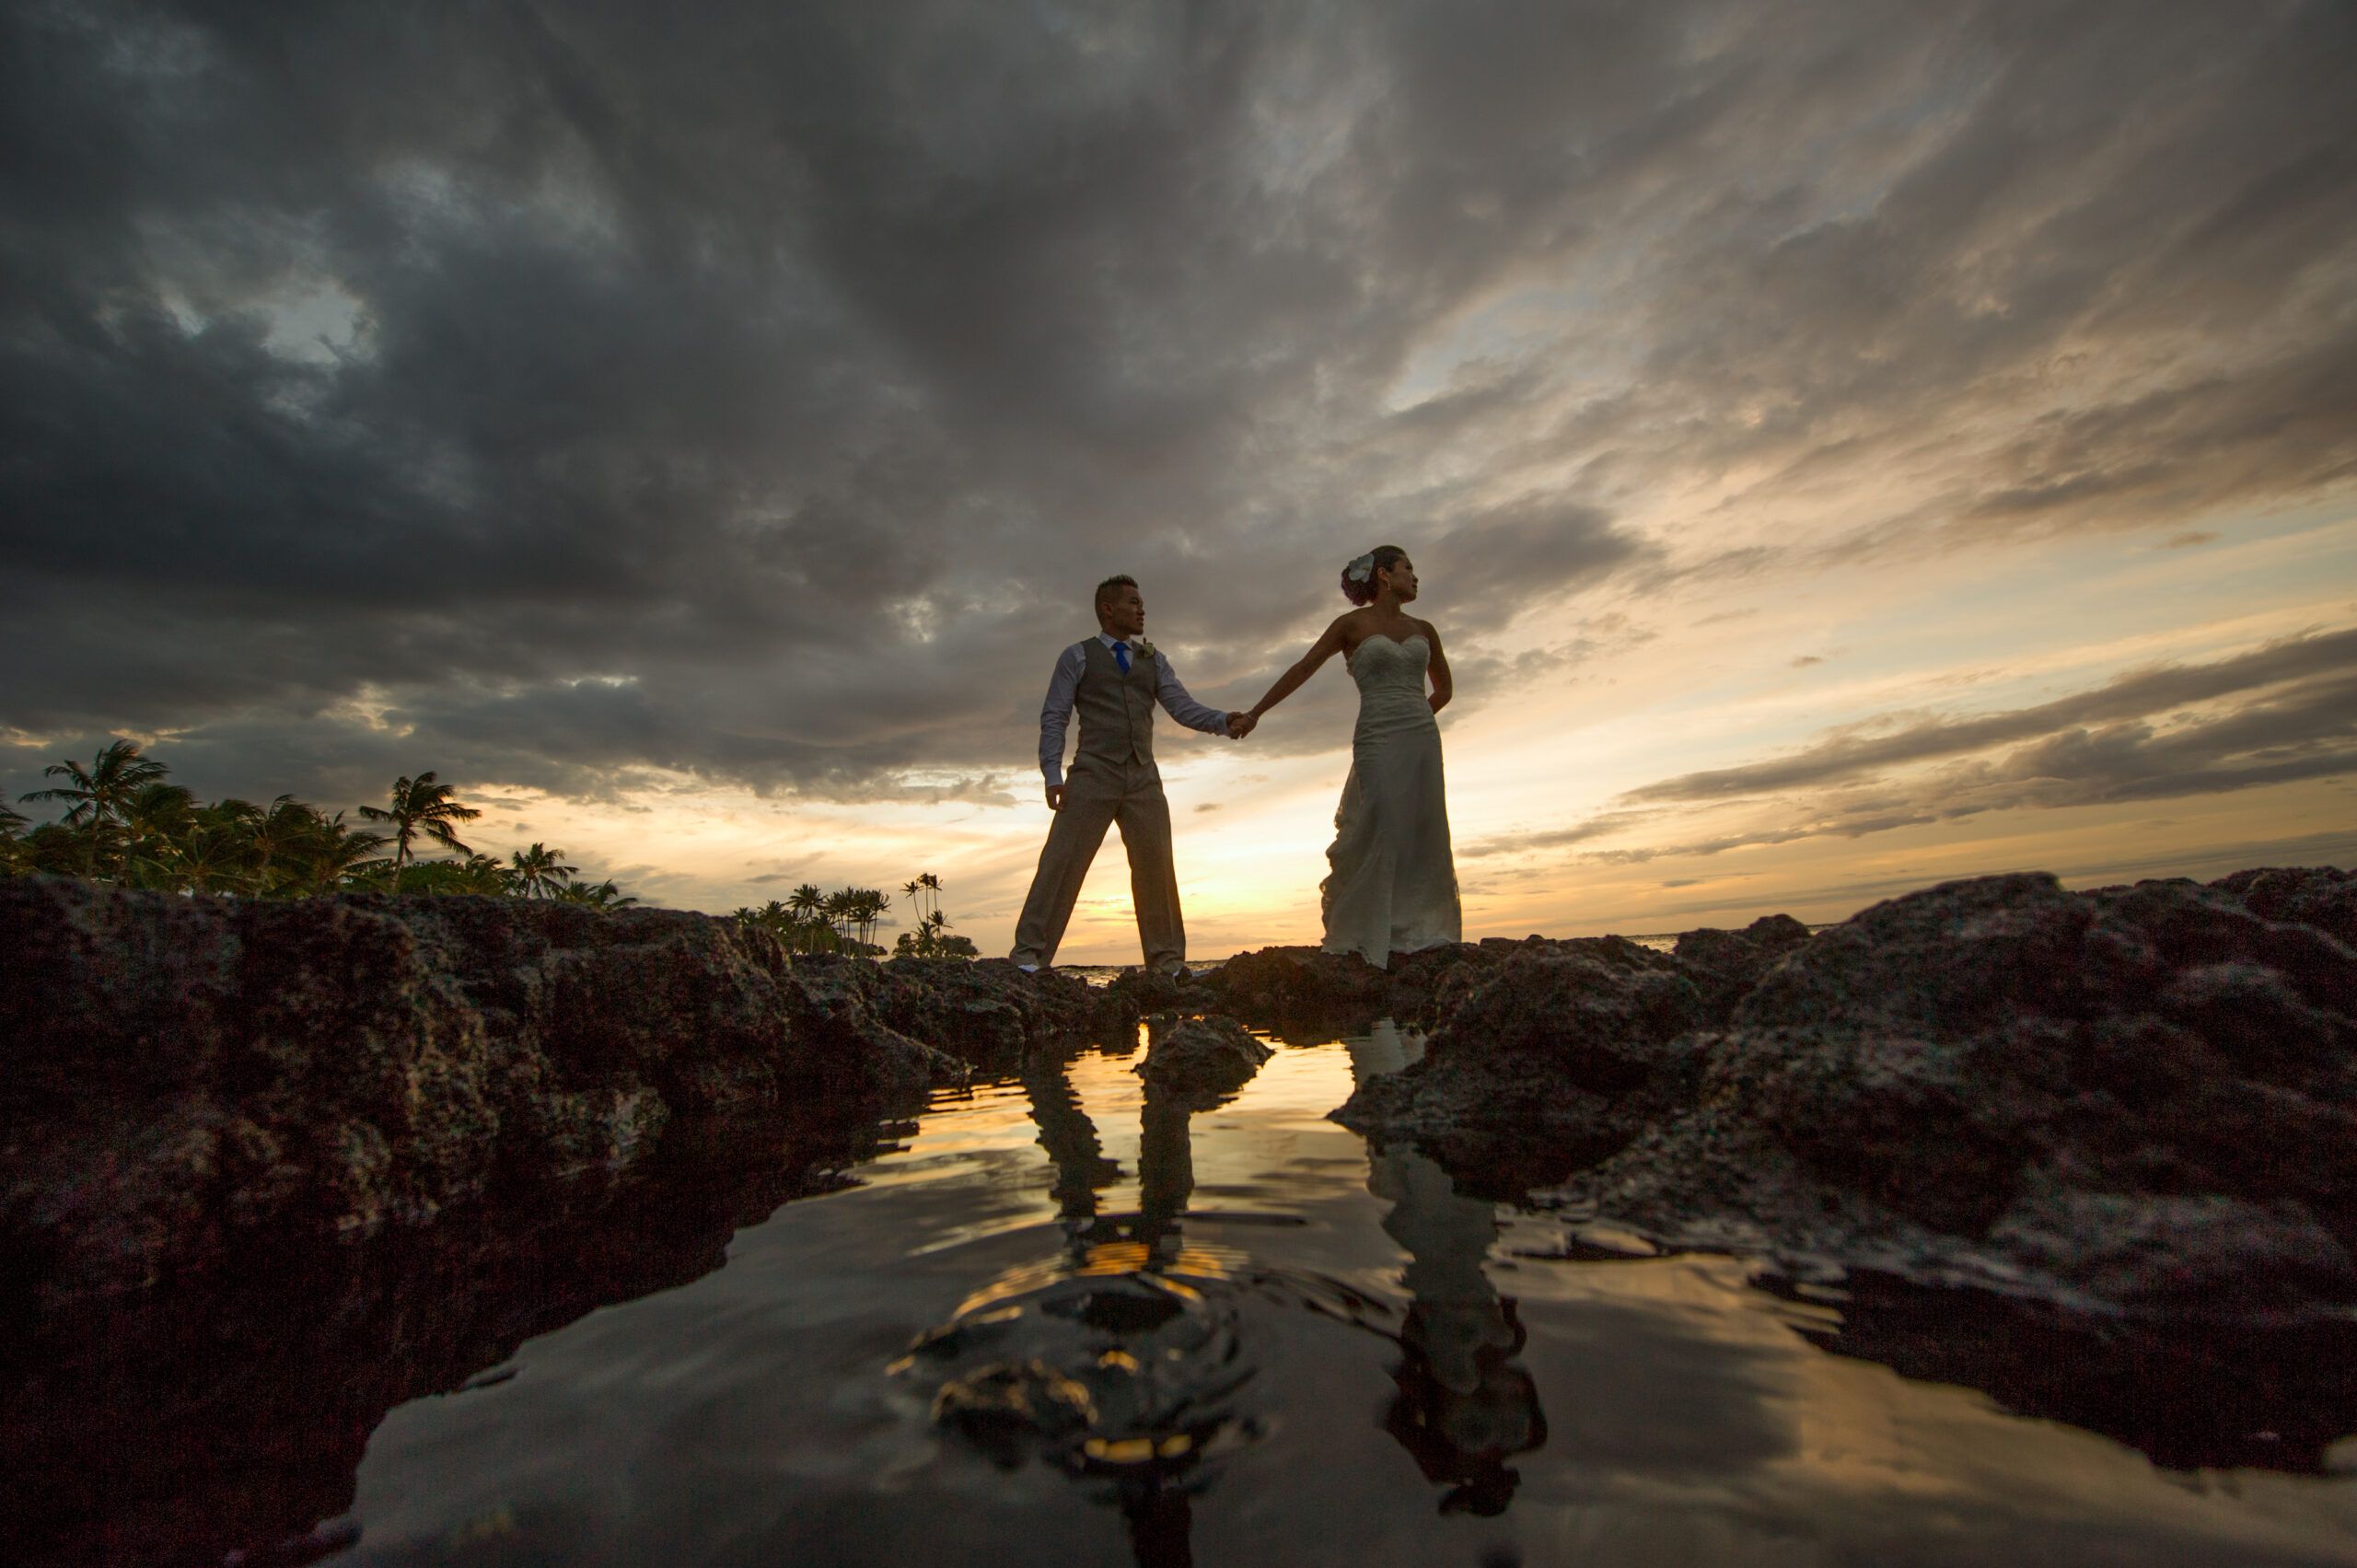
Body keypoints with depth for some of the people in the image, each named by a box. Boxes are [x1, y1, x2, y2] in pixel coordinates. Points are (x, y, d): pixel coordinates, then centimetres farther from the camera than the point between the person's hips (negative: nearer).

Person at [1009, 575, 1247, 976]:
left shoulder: (1154, 660, 18)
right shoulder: (1077, 656, 7)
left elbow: (1183, 707, 6)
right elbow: (1054, 717, 2)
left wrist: (1224, 722, -14)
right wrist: (1052, 775, -11)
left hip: (1144, 777, 4)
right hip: (1093, 774, -4)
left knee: (1157, 867, 3)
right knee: (1063, 861, -7)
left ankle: (1168, 961, 11)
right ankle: (1029, 955, 0)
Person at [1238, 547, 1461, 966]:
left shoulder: (1423, 629, 15)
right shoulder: (1353, 624, 2)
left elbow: (1444, 688, 26)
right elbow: (1303, 669, 0)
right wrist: (1255, 712, -1)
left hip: (1424, 740, 5)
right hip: (1377, 742, -5)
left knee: (1423, 839, 3)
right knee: (1380, 837, -10)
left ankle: (1418, 934, 11)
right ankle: (1362, 941, 1)